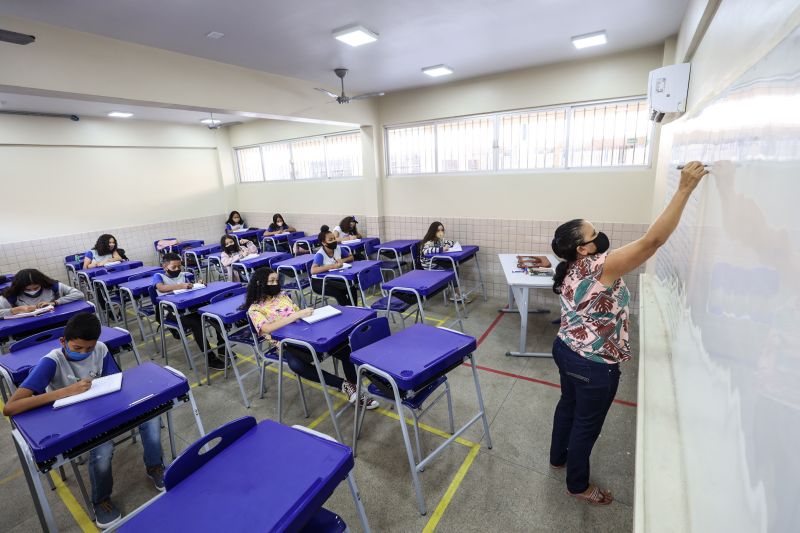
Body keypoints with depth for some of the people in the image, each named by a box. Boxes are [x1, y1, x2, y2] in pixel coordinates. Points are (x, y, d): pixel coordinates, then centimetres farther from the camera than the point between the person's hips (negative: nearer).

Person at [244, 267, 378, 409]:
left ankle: (355, 390, -4)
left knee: (345, 349, -17)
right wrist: (297, 315, -27)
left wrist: (307, 314, -7)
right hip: (286, 344, -4)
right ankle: (343, 385, -27)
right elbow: (267, 328, -20)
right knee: (296, 365, -40)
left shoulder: (282, 295, 15)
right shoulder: (255, 309, -1)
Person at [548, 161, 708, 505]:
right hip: (593, 365, -8)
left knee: (568, 405, 27)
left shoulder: (572, 269, -1)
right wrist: (685, 188, -26)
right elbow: (653, 240, -30)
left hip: (566, 350, 8)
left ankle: (558, 457, 50)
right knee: (587, 424, 12)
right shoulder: (599, 267, -27)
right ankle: (578, 485, 35)